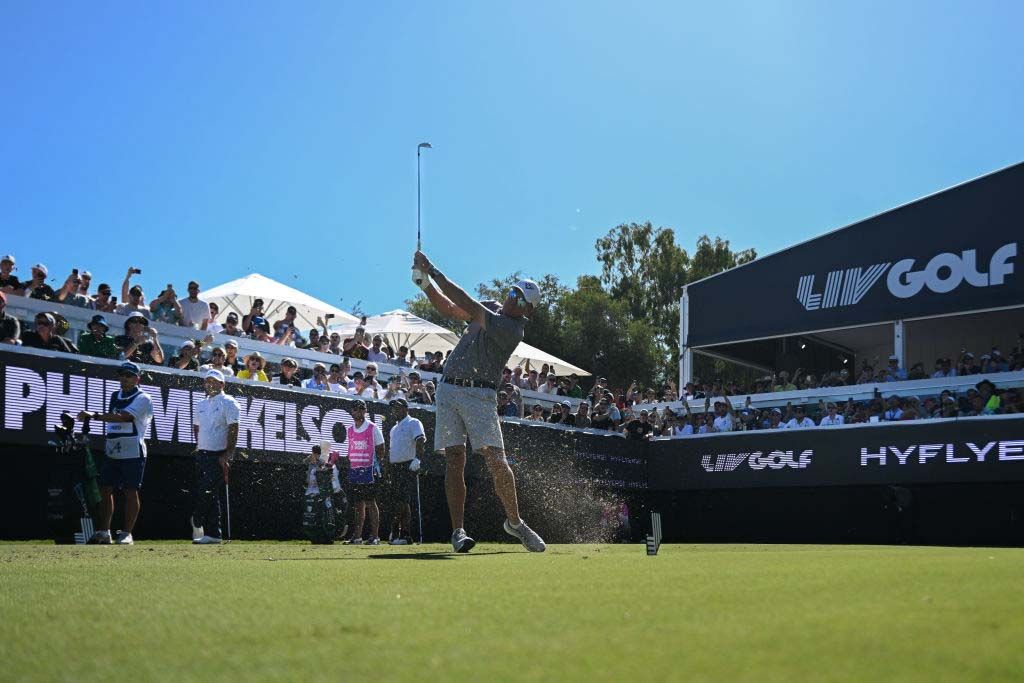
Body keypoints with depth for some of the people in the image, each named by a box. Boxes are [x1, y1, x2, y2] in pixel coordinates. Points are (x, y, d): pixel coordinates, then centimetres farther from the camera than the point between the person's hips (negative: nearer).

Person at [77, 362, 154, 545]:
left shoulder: (143, 399, -9)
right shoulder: (115, 396, 15)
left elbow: (124, 417, -23)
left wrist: (94, 416, -28)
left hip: (132, 453, -7)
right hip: (112, 453, 7)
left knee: (130, 492, -4)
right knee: (105, 489, 5)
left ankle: (127, 534, 1)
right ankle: (103, 532, 10)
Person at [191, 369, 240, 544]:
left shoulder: (228, 403, -5)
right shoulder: (201, 405, 17)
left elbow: (233, 430, -11)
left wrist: (227, 454, -17)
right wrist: (198, 445, 15)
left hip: (218, 455, -7)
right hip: (202, 454, 7)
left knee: (209, 492, -13)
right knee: (200, 492, 5)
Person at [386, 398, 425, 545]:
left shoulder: (413, 423, -2)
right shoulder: (394, 429, 23)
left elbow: (421, 440, -18)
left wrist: (417, 458, -33)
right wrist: (388, 473, 20)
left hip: (408, 467, -8)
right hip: (394, 467, 8)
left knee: (403, 501, -13)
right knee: (395, 500, 6)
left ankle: (405, 535, -11)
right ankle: (395, 535, 10)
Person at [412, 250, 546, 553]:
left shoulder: (512, 328, -9)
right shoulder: (489, 315, 15)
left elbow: (469, 305, -16)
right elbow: (448, 308, 17)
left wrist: (436, 273, -14)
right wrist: (424, 280, 1)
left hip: (480, 395, -5)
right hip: (448, 390, 5)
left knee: (496, 461, -12)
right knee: (455, 462, -4)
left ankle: (515, 522, 7)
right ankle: (458, 530, -5)